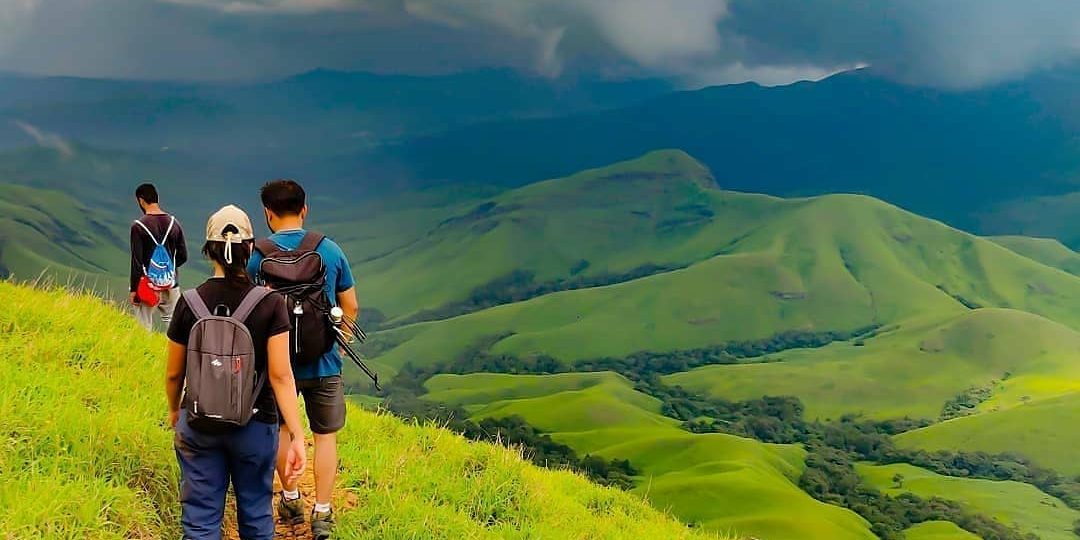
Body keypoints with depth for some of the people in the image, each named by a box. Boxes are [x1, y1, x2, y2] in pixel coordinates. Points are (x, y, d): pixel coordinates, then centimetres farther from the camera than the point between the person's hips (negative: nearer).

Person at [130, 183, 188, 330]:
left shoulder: (139, 226, -11)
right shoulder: (174, 223, 2)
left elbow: (136, 261, -12)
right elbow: (183, 256, 6)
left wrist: (133, 289, -6)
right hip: (171, 284, 4)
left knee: (144, 328, 2)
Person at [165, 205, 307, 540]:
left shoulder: (190, 303, -7)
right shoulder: (270, 304, -12)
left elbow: (174, 373, 1)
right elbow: (280, 375, -18)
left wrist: (174, 411, 21)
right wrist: (297, 437, -17)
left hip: (198, 425, 1)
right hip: (256, 425, -1)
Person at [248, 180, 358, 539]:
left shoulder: (258, 256, -9)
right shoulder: (331, 250, -4)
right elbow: (350, 307, 2)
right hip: (324, 361, 0)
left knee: (281, 429, 21)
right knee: (326, 435, 11)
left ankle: (290, 500, 31)